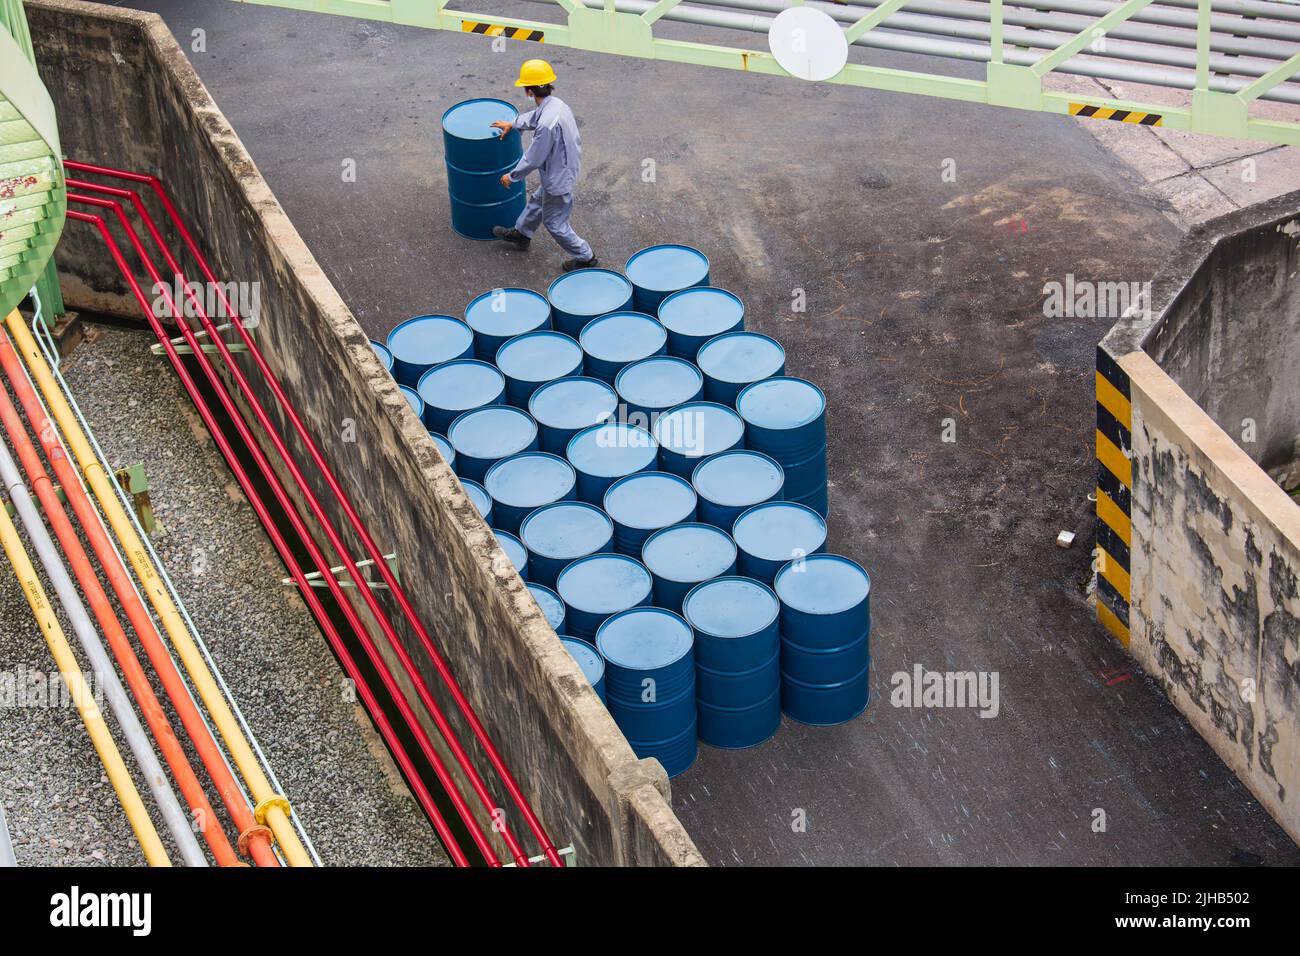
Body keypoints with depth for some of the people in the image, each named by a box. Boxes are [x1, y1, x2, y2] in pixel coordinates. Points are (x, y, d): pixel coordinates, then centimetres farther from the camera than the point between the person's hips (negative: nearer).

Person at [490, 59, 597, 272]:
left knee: (554, 223, 13)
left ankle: (584, 257, 27)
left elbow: (533, 159, -26)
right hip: (566, 168, 9)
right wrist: (513, 124, 32)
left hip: (558, 179, -9)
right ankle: (521, 234, 54)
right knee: (537, 201, 31)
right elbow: (534, 117, 16)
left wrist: (512, 176, -10)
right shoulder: (556, 103, -9)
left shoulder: (547, 124, -38)